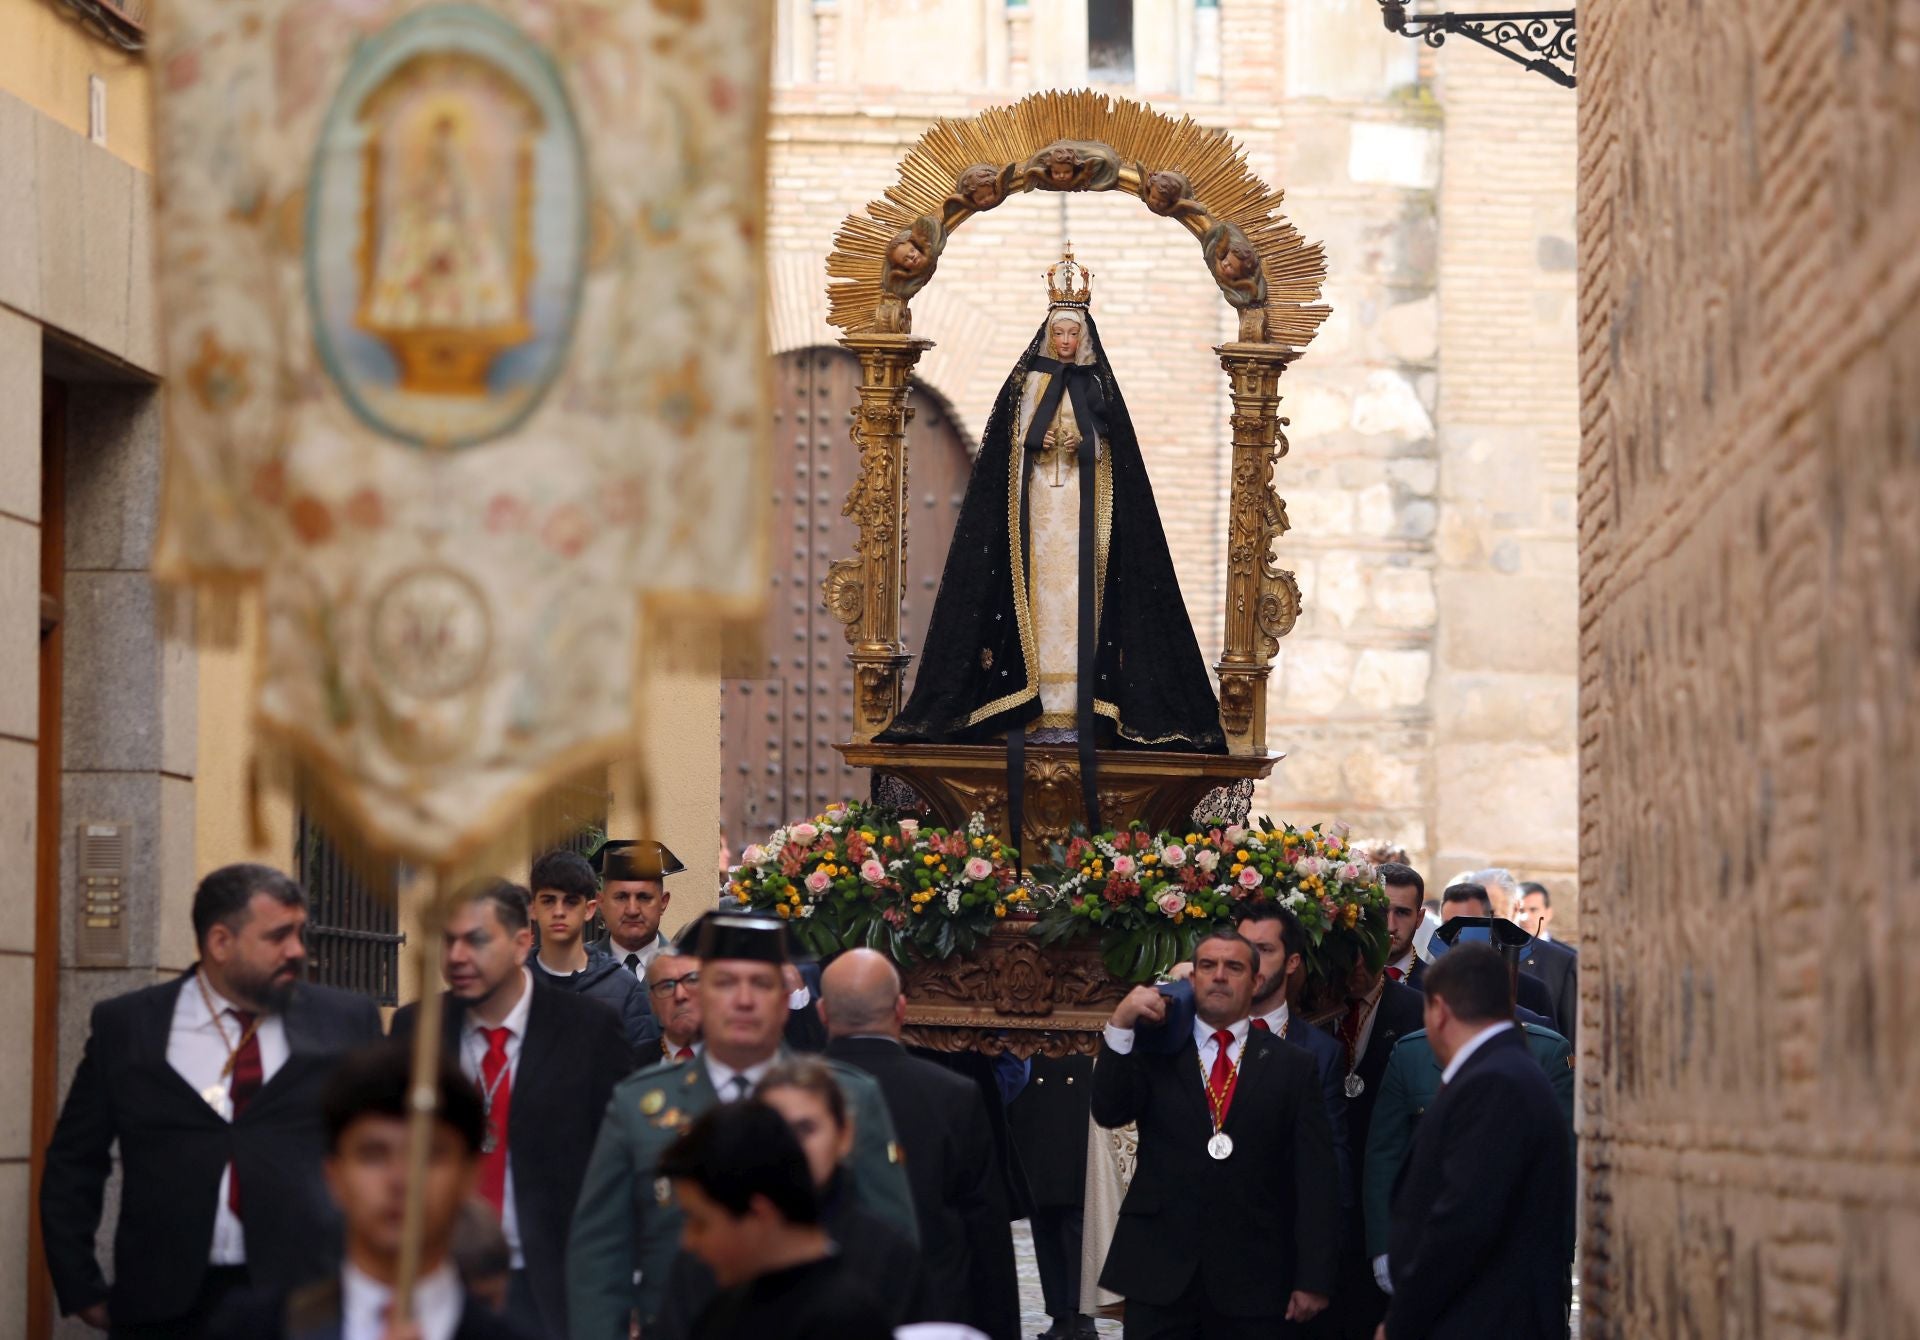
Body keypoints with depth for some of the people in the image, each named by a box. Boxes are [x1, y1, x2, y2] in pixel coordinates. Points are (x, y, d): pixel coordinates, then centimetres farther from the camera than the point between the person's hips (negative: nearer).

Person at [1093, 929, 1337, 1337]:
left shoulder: (1291, 1066, 5)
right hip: (1159, 1272, 1)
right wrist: (1120, 1026, -17)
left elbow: (1316, 1177, 1)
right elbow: (1108, 1112, -6)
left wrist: (1313, 1279, -5)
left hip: (1252, 1278, 0)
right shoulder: (1154, 1050, 9)